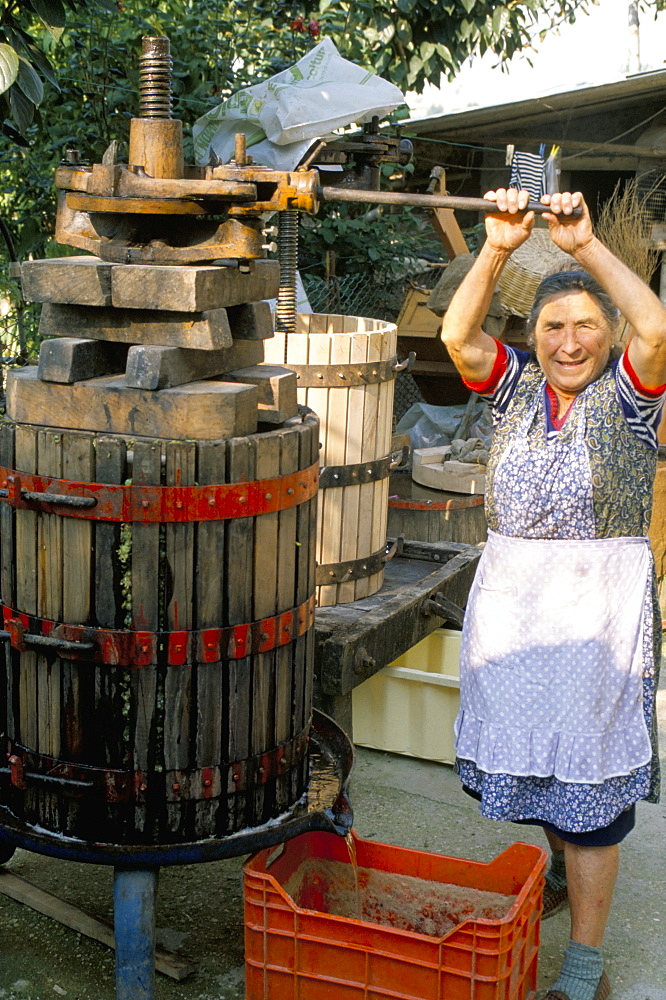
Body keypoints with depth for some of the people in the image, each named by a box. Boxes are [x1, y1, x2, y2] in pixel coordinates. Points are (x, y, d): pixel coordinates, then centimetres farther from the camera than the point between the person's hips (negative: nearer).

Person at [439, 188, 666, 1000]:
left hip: (600, 604, -4)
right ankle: (564, 867, 47)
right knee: (528, 750, 18)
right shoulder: (515, 386, 4)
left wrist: (586, 245, -28)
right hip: (509, 595, 4)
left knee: (588, 777, -1)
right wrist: (497, 249, -24)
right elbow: (457, 335, -13)